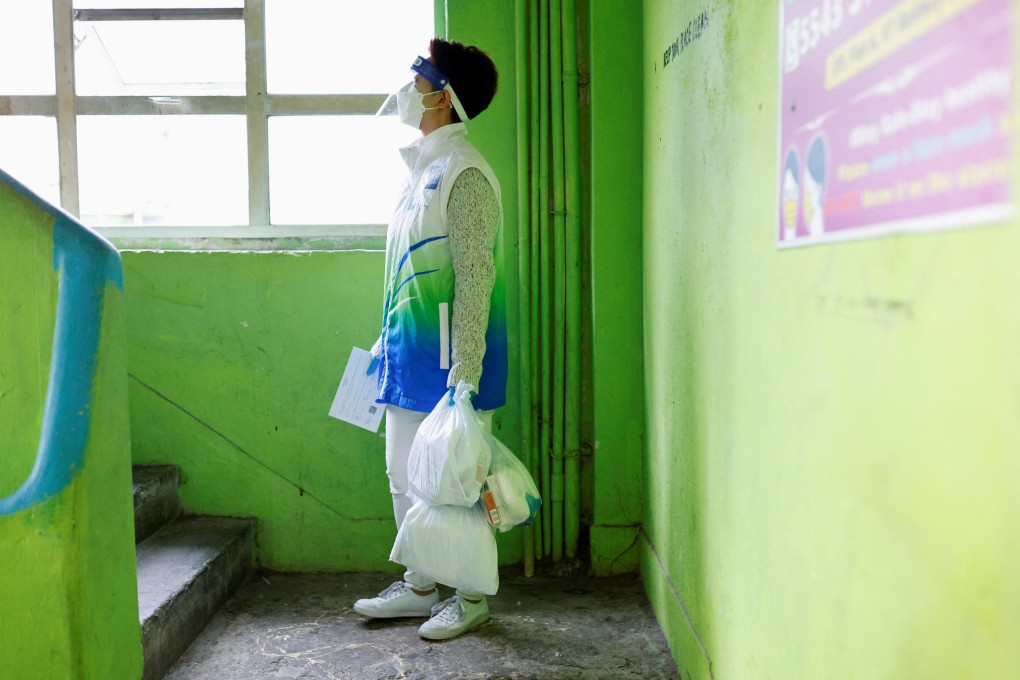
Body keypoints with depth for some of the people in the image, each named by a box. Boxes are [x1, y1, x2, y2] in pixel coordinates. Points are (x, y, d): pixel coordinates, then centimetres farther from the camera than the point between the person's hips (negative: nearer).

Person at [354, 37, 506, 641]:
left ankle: (471, 598, 18)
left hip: (447, 360, -10)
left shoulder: (463, 174, -14)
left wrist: (464, 371, -23)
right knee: (406, 476, 16)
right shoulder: (425, 170, 15)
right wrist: (388, 340, 22)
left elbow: (475, 276, -20)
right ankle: (420, 587, 30)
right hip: (411, 356, 10)